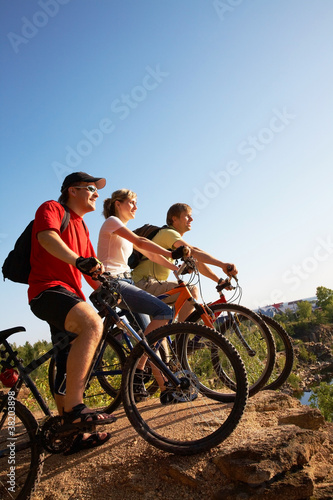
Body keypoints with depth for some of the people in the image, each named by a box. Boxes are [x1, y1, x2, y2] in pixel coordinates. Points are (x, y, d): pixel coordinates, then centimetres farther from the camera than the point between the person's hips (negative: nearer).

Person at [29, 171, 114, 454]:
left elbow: (90, 268, 27)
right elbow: (47, 236, -22)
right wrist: (78, 260, -36)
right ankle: (73, 406, -31)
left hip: (70, 295, 9)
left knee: (70, 370, 9)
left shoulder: (82, 227, 26)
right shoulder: (52, 208, 1)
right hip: (48, 290, -9)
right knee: (92, 324, -35)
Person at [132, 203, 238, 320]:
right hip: (146, 283, -10)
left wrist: (219, 281, 6)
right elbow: (193, 252, -27)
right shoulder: (168, 233, -12)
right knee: (192, 291, -21)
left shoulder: (179, 241, 19)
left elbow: (197, 263, 14)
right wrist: (223, 265, -32)